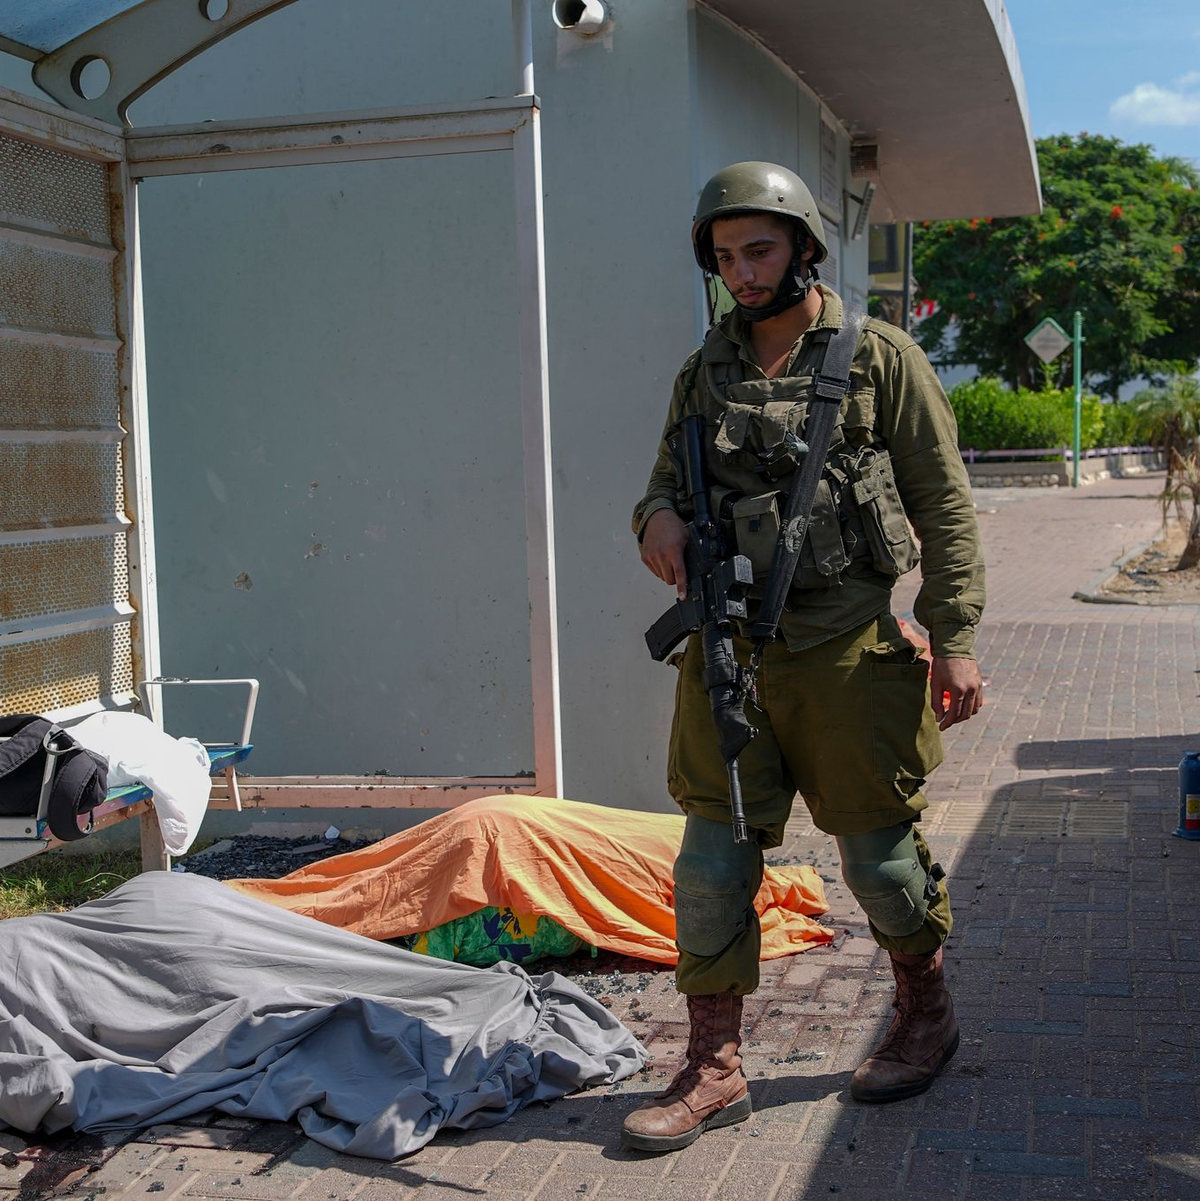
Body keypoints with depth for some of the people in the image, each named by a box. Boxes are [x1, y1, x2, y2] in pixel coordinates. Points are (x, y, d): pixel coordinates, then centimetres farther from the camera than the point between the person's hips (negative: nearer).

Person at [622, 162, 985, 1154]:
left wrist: (955, 639, -8)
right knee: (714, 856, 3)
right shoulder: (706, 373, 11)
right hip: (726, 652, 4)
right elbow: (667, 479, 18)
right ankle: (715, 1070, 13)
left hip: (845, 651, -4)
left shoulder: (881, 359, -1)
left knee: (879, 849, 8)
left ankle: (927, 1014, 33)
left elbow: (945, 506, -2)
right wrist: (658, 517, -7)